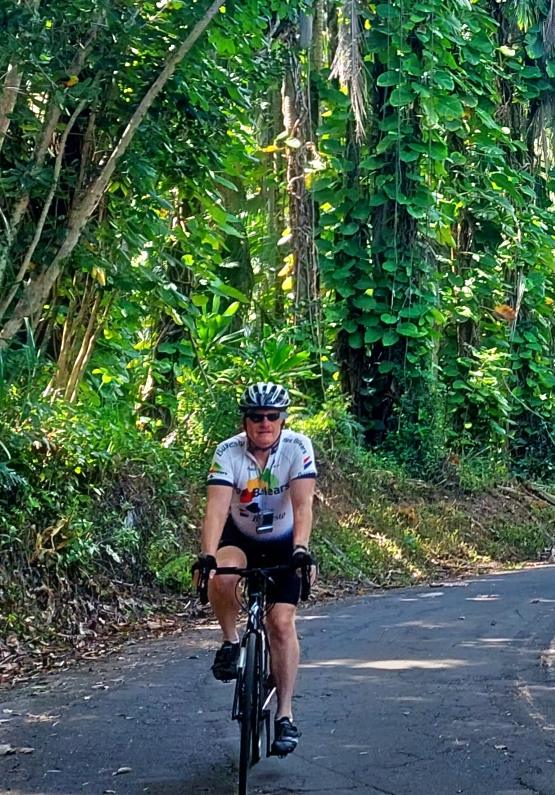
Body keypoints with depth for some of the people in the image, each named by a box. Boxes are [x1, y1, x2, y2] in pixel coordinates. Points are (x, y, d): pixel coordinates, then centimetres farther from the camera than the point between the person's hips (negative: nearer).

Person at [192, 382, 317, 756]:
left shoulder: (298, 447, -22)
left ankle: (285, 716, -7)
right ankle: (231, 642, -6)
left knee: (282, 621, -14)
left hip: (283, 543, 0)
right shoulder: (228, 452, -22)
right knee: (222, 577, -33)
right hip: (240, 537, 1)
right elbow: (217, 507, -32)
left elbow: (302, 504, -31)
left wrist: (301, 548, -47)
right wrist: (207, 555, -47)